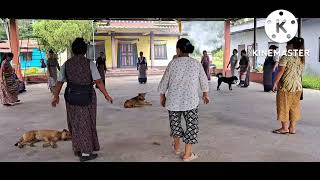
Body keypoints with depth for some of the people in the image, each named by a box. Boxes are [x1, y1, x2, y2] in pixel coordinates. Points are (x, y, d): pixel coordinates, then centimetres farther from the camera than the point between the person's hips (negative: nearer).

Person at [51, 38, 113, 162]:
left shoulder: (66, 64, 0)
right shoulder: (90, 63, -10)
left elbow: (59, 82, 5)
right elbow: (98, 82, -13)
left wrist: (56, 97, 18)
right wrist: (106, 95, -3)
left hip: (71, 97, 3)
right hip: (87, 97, -3)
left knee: (75, 123, 19)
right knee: (86, 123, 8)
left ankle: (77, 149, 30)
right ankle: (85, 153, 11)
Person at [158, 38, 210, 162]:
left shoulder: (173, 63, -5)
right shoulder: (196, 63, -1)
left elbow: (164, 82, -1)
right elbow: (204, 81, 9)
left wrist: (162, 96, 14)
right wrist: (205, 94, 26)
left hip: (173, 99, 1)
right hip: (191, 100, 0)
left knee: (175, 122, 21)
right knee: (191, 125, 10)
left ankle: (177, 147, 38)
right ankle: (187, 154, 14)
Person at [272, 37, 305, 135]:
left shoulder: (286, 57, -12)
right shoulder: (301, 58, 9)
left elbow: (281, 72, -15)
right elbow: (300, 72, 13)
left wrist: (275, 83, -9)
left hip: (286, 86, -7)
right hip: (298, 86, 7)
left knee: (284, 106, 3)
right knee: (294, 107, 12)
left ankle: (285, 128, 8)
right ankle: (292, 128, 17)